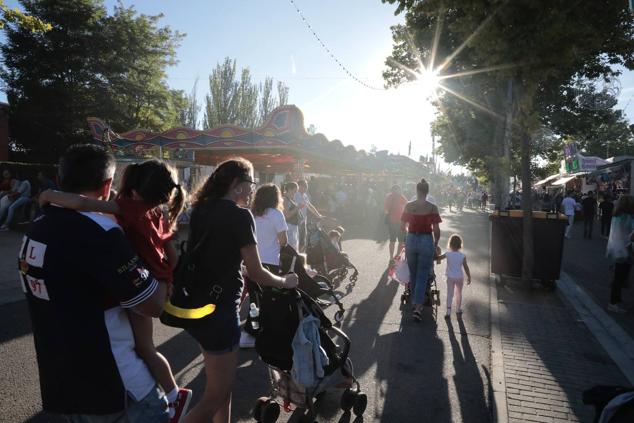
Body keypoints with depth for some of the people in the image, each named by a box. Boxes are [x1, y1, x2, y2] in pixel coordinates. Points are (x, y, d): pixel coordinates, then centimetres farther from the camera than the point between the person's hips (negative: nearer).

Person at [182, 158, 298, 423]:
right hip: (219, 311, -8)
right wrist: (285, 281, 1)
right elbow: (256, 273, -15)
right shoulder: (240, 215, -16)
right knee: (215, 397, 8)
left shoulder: (201, 210, 7)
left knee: (223, 385, 23)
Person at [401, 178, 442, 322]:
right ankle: (418, 307, -4)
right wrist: (436, 245, 8)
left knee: (413, 273, 19)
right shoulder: (432, 208, -9)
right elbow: (436, 230, -8)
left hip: (411, 240, 2)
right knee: (423, 276, 4)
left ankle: (415, 301, 36)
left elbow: (402, 227, 2)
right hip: (427, 241, -2)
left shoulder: (408, 206, -4)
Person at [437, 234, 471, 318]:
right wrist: (469, 277, 3)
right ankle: (458, 309, 30)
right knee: (459, 293, 18)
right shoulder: (463, 256, -11)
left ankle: (448, 310, -7)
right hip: (460, 277, 1)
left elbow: (438, 258, 2)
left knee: (450, 294, 5)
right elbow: (466, 268, -7)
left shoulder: (447, 254, -11)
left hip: (450, 277, -1)